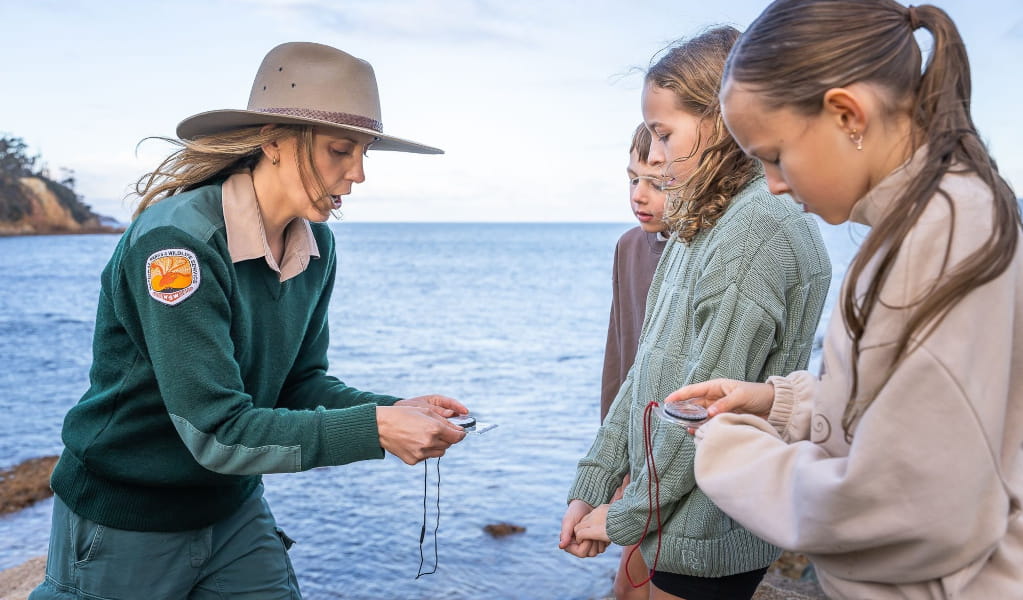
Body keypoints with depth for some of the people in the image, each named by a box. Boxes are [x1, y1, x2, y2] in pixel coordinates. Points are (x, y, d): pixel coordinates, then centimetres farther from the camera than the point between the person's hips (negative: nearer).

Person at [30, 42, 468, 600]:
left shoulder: (316, 245, -6)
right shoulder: (176, 244, -27)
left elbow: (300, 382, 1)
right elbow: (217, 432, -29)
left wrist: (392, 409, -16)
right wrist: (374, 429, -30)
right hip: (121, 528, -5)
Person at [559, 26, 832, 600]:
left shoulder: (761, 225, -19)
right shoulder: (703, 224, 10)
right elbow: (648, 367, 9)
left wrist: (626, 516, -10)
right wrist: (590, 487, 7)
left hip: (710, 535, -8)